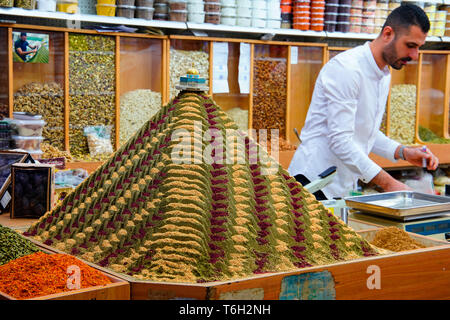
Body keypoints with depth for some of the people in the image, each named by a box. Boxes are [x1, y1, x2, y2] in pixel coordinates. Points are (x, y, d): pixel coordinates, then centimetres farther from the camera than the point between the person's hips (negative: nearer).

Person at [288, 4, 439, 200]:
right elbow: (339, 139, -23)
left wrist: (403, 152, 5)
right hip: (314, 183, -8)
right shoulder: (346, 68, -17)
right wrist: (388, 184, -23)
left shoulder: (384, 75, 13)